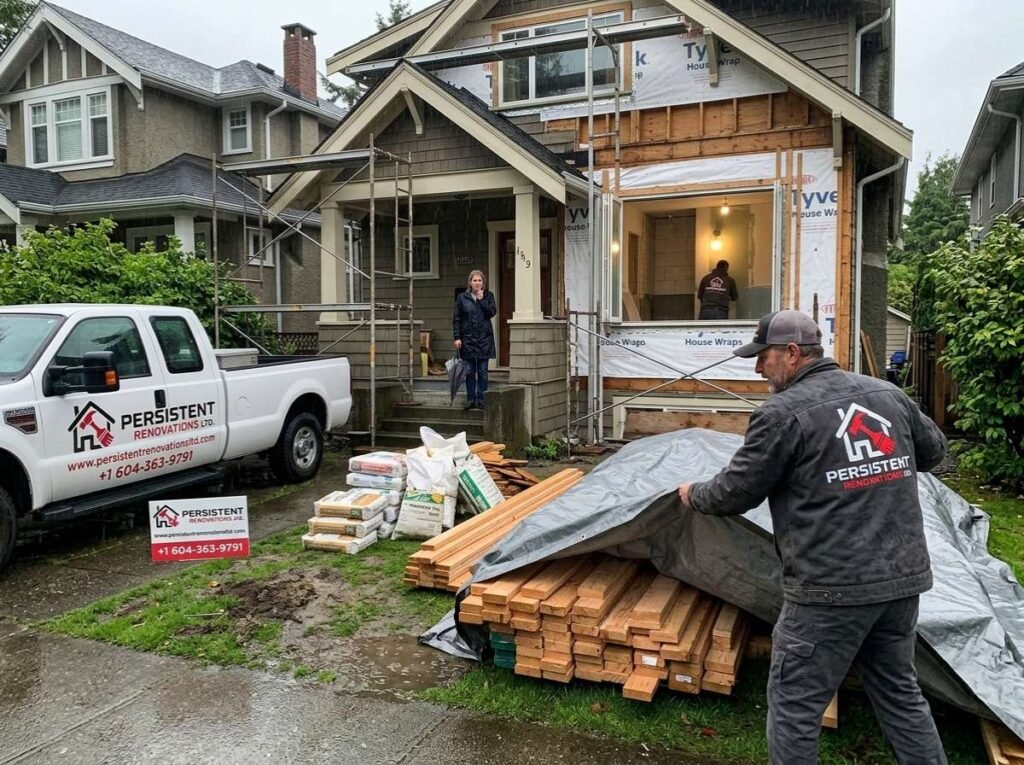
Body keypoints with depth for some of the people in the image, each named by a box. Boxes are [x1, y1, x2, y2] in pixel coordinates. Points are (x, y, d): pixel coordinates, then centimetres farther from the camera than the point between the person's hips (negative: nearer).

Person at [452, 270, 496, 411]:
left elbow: (492, 312, -8)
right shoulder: (462, 297, 4)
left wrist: (481, 299, -10)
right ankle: (470, 399, 12)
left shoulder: (488, 296, 6)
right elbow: (456, 318, 3)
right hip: (467, 338, 0)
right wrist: (457, 337, -4)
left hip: (484, 338, 0)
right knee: (470, 371, 5)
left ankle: (481, 400, 9)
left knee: (482, 372, 2)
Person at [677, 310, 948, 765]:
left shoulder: (783, 413, -13)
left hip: (831, 588, -7)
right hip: (903, 576, 7)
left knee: (795, 705, 6)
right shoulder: (887, 394, 7)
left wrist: (693, 496, 12)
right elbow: (934, 450, 22)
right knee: (900, 693, 23)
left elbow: (736, 492, -8)